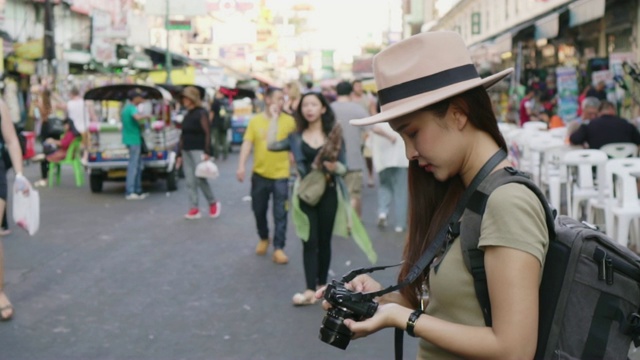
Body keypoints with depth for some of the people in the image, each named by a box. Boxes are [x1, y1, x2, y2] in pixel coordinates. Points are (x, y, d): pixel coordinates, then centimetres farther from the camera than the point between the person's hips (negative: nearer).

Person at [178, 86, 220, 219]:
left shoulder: (201, 113, -5)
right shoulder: (187, 115, 16)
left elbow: (207, 134, -11)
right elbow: (183, 135, 18)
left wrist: (206, 152, -18)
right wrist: (180, 153, 16)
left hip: (198, 150, -7)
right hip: (186, 151, 7)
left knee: (200, 178, -12)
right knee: (190, 181, 2)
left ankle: (213, 203, 7)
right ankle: (194, 209, 4)